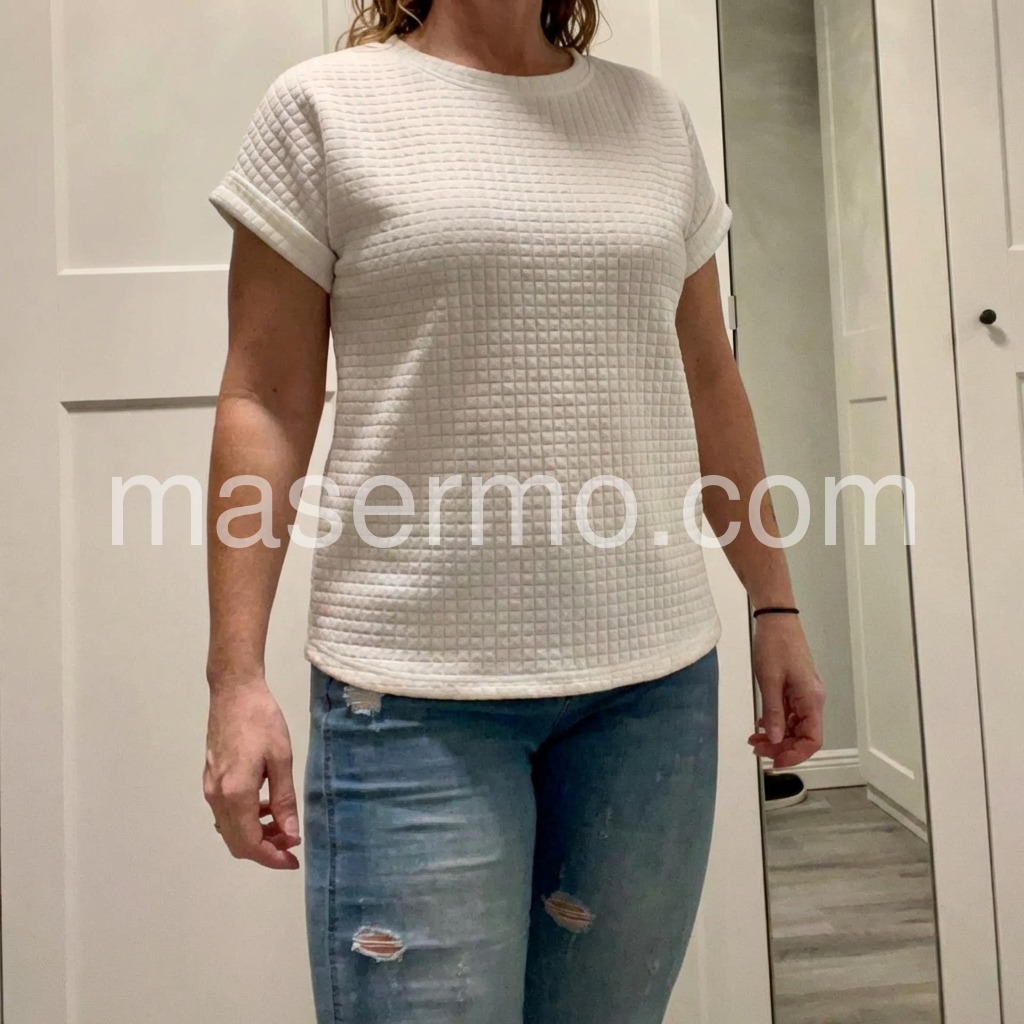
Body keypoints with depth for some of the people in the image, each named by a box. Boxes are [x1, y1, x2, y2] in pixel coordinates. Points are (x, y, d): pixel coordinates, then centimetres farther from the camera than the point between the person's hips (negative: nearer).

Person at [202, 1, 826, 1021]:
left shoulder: (654, 115, 14)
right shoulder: (325, 104, 3)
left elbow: (709, 384, 15)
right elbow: (266, 403, -2)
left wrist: (774, 603, 14)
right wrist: (237, 673, -7)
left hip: (657, 673, 4)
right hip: (417, 694, -3)